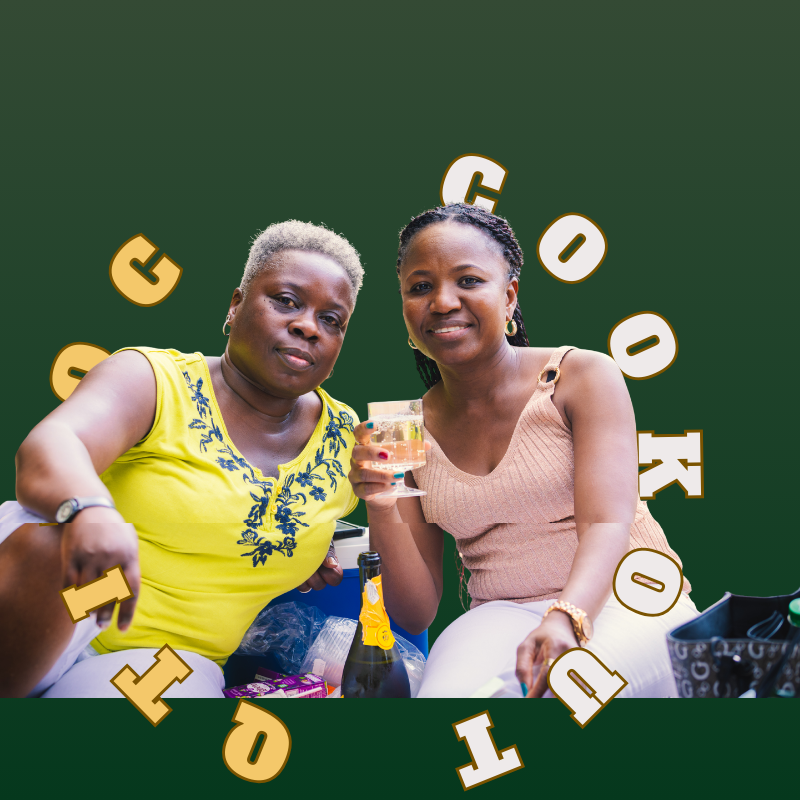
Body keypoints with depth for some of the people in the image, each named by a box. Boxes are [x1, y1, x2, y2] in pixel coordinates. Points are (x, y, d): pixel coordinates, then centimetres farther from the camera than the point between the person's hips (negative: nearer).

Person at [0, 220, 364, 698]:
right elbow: (49, 447, -24)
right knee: (44, 540, -36)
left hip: (174, 656, 1)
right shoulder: (154, 379, -6)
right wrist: (89, 508, -48)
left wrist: (316, 561, 6)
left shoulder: (347, 438, 9)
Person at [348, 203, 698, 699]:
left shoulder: (585, 376, -3)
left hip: (629, 602, -1)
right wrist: (382, 510, -15)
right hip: (503, 617, 2)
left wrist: (567, 620, -37)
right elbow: (417, 614, 4)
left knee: (559, 686, -35)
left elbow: (607, 523, -16)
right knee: (451, 690, -33)